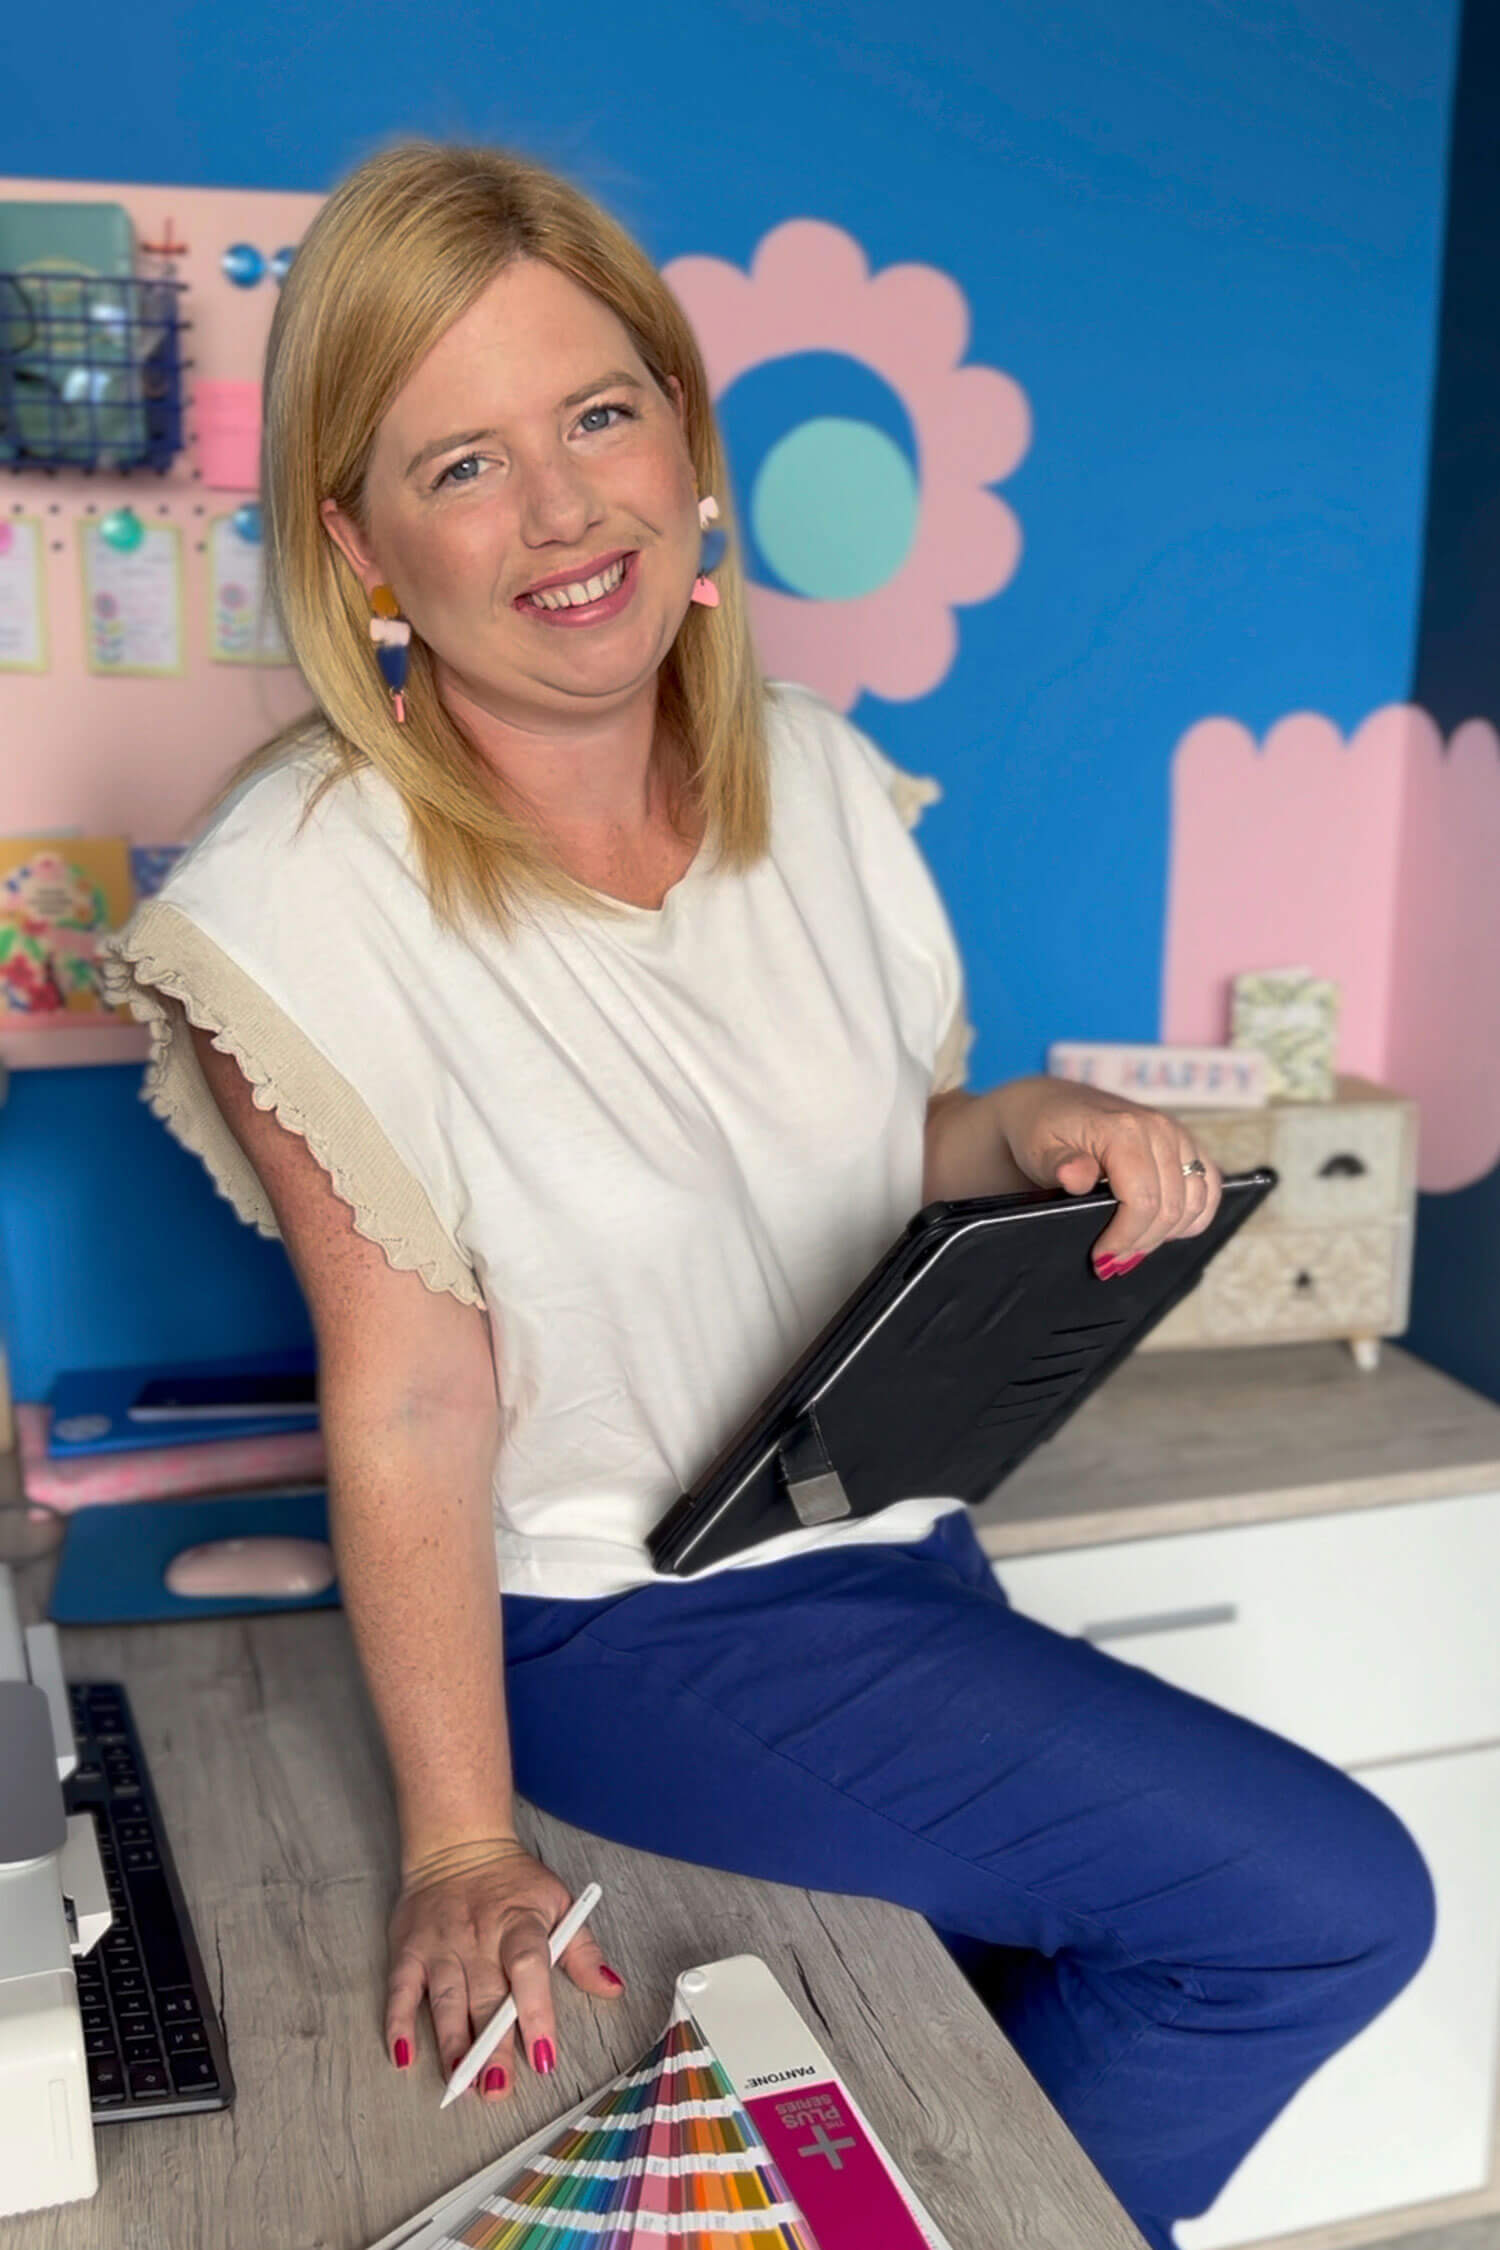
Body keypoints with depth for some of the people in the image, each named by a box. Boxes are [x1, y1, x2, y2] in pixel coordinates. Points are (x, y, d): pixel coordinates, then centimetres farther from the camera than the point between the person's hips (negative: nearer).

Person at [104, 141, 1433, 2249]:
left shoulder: (817, 772, -3)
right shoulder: (308, 894, -20)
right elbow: (408, 1407, -18)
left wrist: (1032, 1128, -11)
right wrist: (461, 1847, -16)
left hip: (898, 1546, 6)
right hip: (618, 1625, -6)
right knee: (1333, 1904, -10)